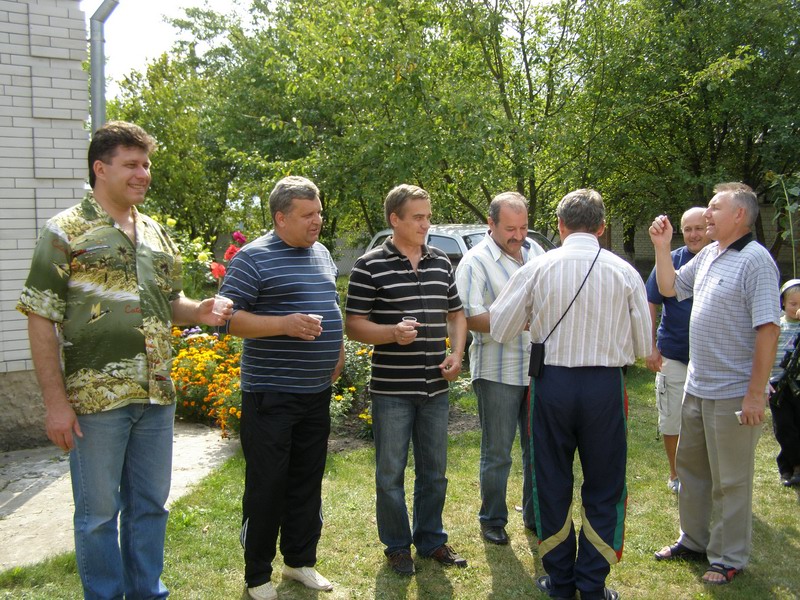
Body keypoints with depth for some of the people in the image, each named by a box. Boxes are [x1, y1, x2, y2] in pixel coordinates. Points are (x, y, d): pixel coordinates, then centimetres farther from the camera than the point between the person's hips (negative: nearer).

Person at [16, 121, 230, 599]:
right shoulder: (67, 232, -6)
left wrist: (198, 311, -2)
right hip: (97, 398, -6)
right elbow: (41, 319, -9)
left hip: (157, 398, 6)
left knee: (151, 505, 16)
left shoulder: (156, 234, 12)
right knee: (99, 512, 7)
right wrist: (56, 400, -14)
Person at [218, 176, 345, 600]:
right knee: (267, 485, 2)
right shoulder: (253, 258, -11)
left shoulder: (321, 254, 13)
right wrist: (285, 324, -25)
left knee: (308, 482, 16)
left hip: (317, 391, 7)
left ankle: (301, 561, 32)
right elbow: (228, 317, -16)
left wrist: (337, 350, 13)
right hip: (271, 394, -7)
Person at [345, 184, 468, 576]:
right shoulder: (371, 265, -8)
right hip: (392, 389, -5)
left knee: (434, 471, 16)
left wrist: (456, 354, 1)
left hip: (435, 387, 5)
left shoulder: (441, 263, 8)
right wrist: (392, 332, -25)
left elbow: (456, 313, 17)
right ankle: (397, 546, 25)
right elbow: (353, 324, -8)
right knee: (391, 473, 8)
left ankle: (431, 540, 33)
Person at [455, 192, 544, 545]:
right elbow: (469, 317, -19)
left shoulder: (535, 252, 9)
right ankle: (492, 520, 22)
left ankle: (535, 516, 30)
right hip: (498, 373, -5)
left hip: (537, 369, 6)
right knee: (497, 453, 5)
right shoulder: (475, 261, -10)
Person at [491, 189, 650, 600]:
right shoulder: (624, 272, -3)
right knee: (603, 488, 14)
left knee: (553, 485, 14)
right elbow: (643, 346, 3)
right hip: (606, 385, 0)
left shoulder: (537, 268, -5)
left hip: (552, 383, 0)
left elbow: (500, 329, 3)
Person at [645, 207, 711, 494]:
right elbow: (650, 304, -3)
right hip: (673, 356, -1)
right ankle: (676, 475, 25)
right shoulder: (670, 261, -5)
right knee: (672, 419, 8)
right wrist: (651, 347, -9)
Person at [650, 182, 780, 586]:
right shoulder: (708, 255, 8)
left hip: (733, 394, -9)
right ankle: (694, 540, 37)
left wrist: (756, 393, -22)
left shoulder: (755, 260, -17)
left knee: (730, 480, 6)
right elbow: (669, 287, 21)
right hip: (696, 386, 9)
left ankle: (729, 558, 22)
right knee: (691, 466, 20)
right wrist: (662, 247, 6)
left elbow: (769, 329, -21)